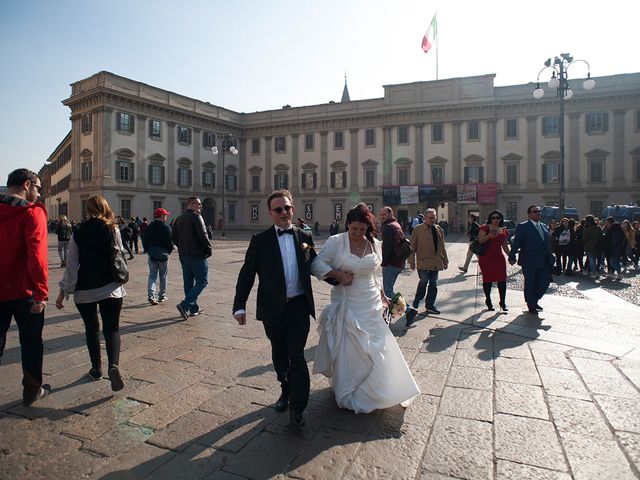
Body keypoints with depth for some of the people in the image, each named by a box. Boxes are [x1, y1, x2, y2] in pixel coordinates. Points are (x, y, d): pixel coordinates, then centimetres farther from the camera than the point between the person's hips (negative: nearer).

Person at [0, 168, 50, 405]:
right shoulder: (32, 212, -13)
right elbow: (37, 256, -22)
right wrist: (41, 293, -20)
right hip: (24, 292, -5)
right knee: (31, 342, 11)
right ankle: (32, 390, 23)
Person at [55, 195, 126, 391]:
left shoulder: (78, 234, -3)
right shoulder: (113, 230, -4)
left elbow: (72, 265, -3)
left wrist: (64, 291, 2)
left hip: (84, 290, 1)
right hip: (111, 288, -1)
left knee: (91, 329, 18)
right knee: (111, 328, 3)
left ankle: (96, 368, 24)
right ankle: (113, 365, -19)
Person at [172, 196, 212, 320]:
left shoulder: (179, 219, 13)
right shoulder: (196, 216, -12)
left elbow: (173, 237, 16)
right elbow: (202, 235, -19)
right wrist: (209, 249, -7)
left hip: (183, 255, 9)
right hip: (197, 255, -8)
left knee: (188, 282, 13)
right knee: (202, 281, -1)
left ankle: (194, 308, 21)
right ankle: (185, 305, -11)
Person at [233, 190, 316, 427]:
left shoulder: (304, 237, 3)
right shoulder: (260, 240, -3)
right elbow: (247, 274, -5)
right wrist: (240, 306, -10)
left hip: (299, 306, 0)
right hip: (272, 308, 1)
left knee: (296, 355, -4)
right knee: (279, 354, 17)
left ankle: (297, 407, 10)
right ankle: (286, 391, 42)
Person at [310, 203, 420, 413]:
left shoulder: (376, 245, 4)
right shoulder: (335, 242, -9)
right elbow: (317, 264, -8)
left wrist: (383, 296, 11)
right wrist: (338, 274, -20)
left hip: (370, 305, 3)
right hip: (344, 305, -3)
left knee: (372, 348, 8)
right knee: (346, 351, 6)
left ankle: (370, 392, 32)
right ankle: (348, 394, 29)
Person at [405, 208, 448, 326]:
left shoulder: (439, 229, 12)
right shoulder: (418, 229, -4)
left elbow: (442, 247, 17)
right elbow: (412, 247, -3)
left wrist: (445, 261, 17)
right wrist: (412, 261, -6)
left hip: (436, 262, 5)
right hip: (423, 262, -5)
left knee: (433, 284, 9)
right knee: (424, 281, -15)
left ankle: (430, 306, 22)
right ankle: (414, 306, -1)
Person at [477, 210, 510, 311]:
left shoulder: (504, 231, 13)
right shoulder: (485, 228, -3)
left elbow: (504, 245, 18)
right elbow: (480, 240, -13)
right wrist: (489, 236, -32)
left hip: (499, 258, 4)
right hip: (486, 258, -4)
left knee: (502, 280, -2)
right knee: (487, 280, 4)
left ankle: (503, 303, 6)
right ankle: (488, 302, 16)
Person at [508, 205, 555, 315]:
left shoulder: (544, 227, 13)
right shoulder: (523, 227, -8)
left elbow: (548, 243, 18)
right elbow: (516, 243, -12)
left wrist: (550, 257, 15)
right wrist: (512, 257, -17)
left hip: (543, 261, 6)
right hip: (529, 262, -6)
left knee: (546, 280, 7)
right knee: (530, 284, 5)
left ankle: (534, 300, 29)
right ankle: (531, 306, 23)